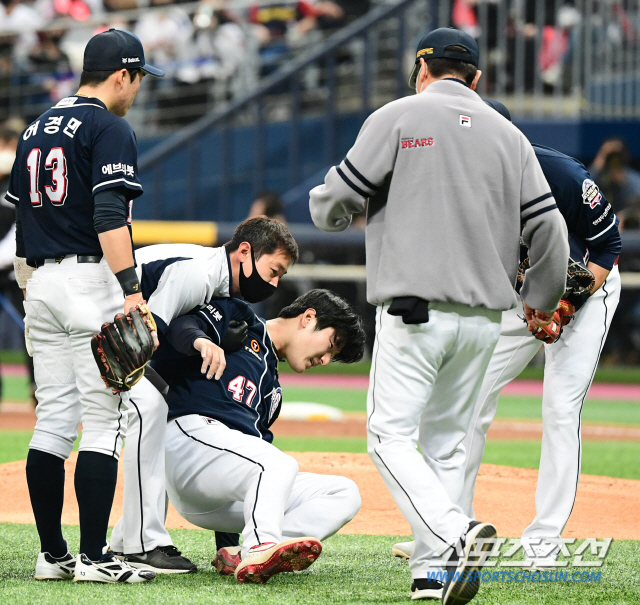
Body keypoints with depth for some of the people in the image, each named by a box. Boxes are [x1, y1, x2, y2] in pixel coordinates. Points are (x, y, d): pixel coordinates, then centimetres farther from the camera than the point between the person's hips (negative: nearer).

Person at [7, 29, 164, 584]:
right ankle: (93, 556, -9)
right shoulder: (109, 129, -8)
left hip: (41, 282, 8)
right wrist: (131, 289, -23)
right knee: (103, 419, -6)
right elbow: (109, 216, -19)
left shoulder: (37, 129, 17)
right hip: (91, 282, -8)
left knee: (52, 417, 9)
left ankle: (52, 554, 10)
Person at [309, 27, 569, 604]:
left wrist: (329, 208, 22)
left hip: (415, 311, -5)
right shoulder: (509, 135, 11)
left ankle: (455, 534, -26)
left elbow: (333, 203, -4)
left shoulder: (397, 118, -2)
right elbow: (549, 229, 10)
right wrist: (541, 299, 26)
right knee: (445, 444, 14)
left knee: (392, 436, -4)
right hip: (483, 317, 5)